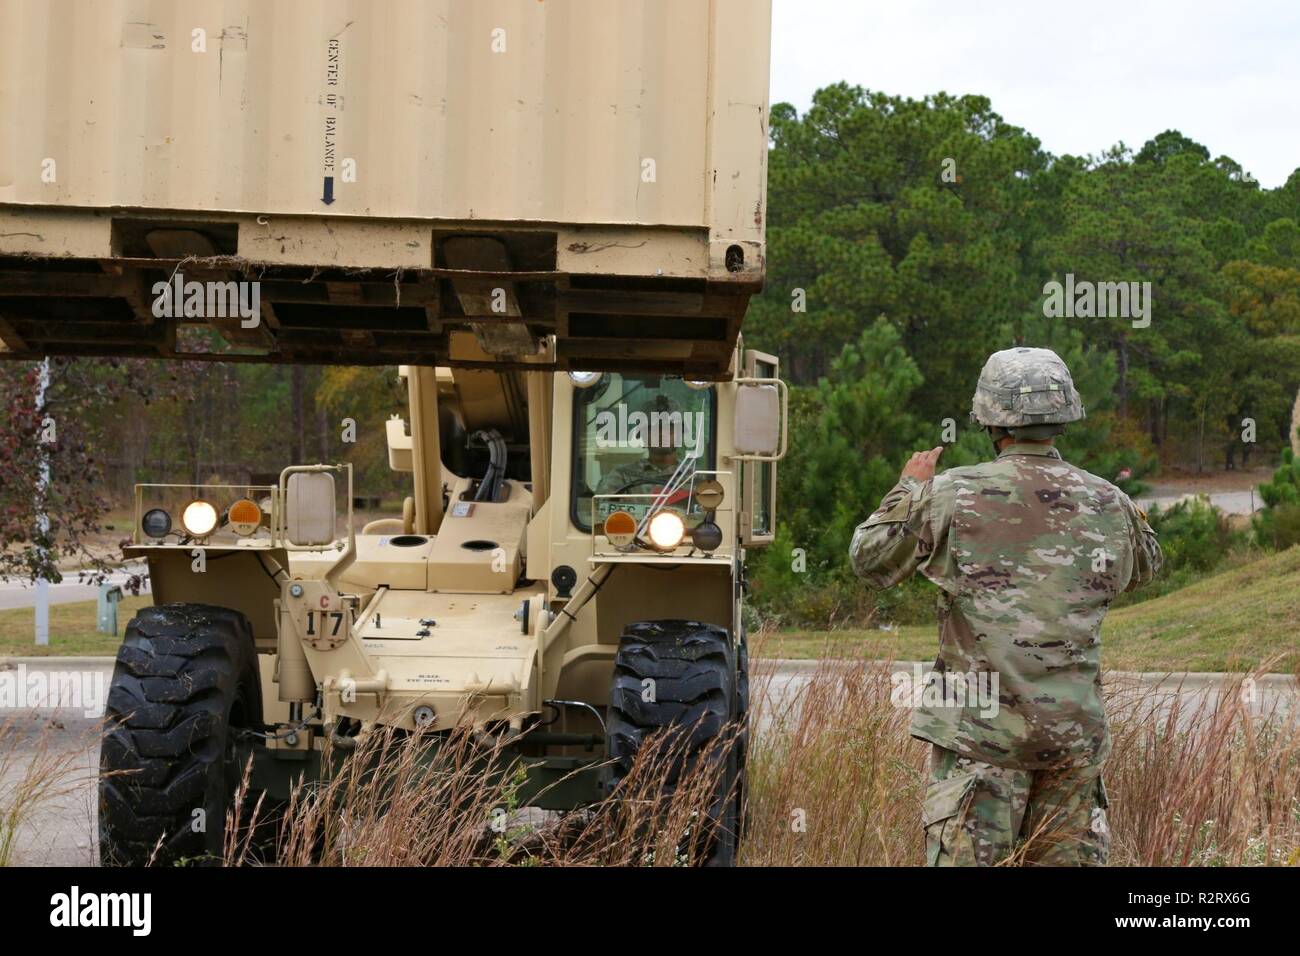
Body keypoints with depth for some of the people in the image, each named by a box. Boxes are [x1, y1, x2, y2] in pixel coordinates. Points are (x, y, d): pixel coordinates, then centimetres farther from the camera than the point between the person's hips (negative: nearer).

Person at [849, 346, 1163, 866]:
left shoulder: (951, 496, -8)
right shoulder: (1107, 503, 3)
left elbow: (870, 559, 5)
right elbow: (1144, 567, 24)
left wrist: (909, 488, 17)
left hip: (981, 725, -3)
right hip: (1075, 727, 3)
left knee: (962, 857, -2)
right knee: (1071, 856, 12)